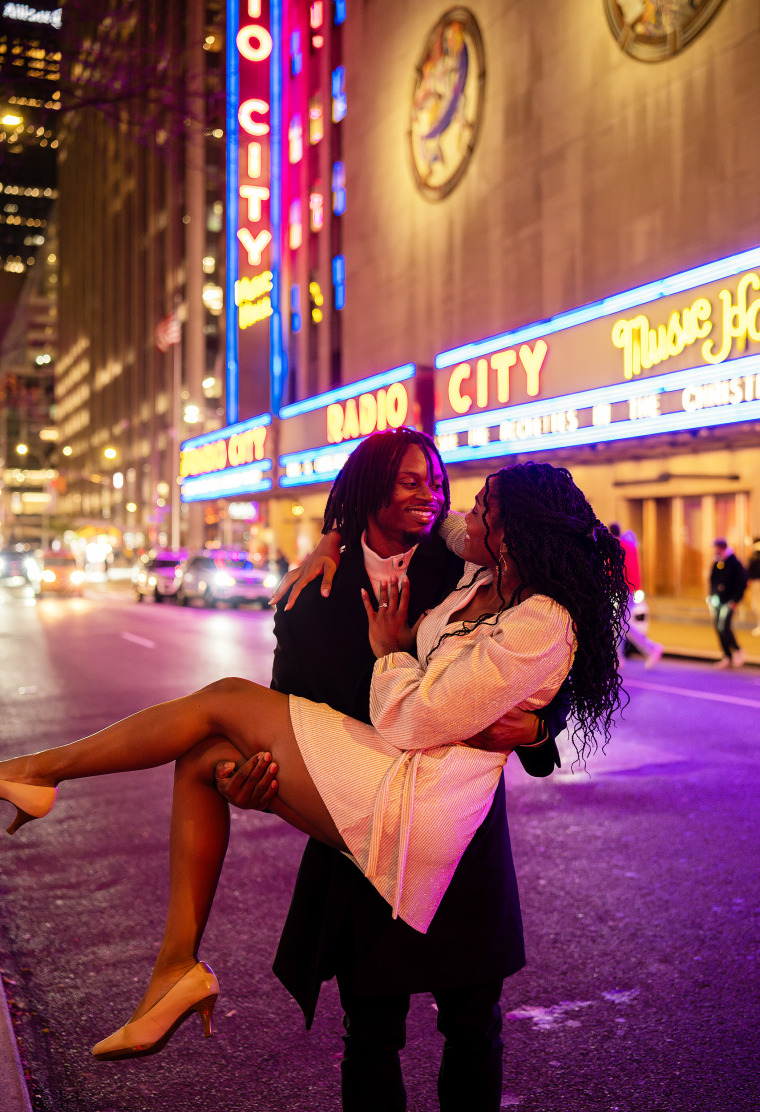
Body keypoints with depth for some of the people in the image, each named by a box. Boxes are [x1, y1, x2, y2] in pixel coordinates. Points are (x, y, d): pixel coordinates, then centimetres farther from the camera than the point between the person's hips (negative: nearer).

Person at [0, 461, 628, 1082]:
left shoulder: (541, 627, -18)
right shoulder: (483, 578, 8)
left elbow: (410, 722, -20)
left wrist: (388, 649, -2)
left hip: (410, 807, -9)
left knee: (226, 700, -6)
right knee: (203, 760, 8)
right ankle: (177, 966, 11)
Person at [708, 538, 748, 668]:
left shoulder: (735, 563, -9)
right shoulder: (716, 564, 11)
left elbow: (742, 584, -10)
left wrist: (734, 600, -14)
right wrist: (711, 598, 11)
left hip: (728, 602, -7)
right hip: (716, 601, 7)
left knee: (723, 627, -16)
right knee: (718, 628, 5)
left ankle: (737, 651, 6)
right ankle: (727, 657, 15)